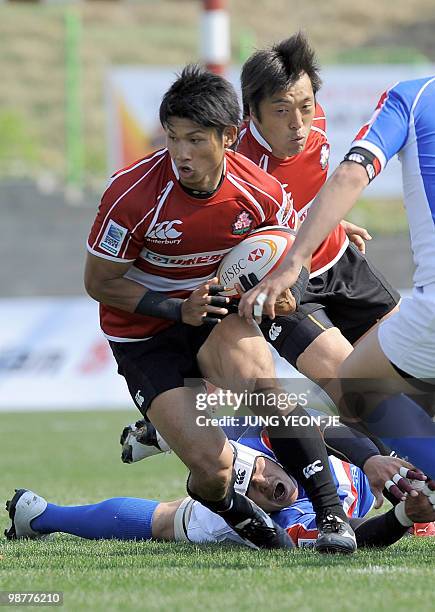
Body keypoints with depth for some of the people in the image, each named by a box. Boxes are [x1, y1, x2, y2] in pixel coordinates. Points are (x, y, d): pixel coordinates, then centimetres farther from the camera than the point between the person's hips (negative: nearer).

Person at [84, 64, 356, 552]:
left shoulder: (262, 194, -15)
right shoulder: (131, 194, -24)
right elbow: (99, 283, -13)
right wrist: (177, 309, -25)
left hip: (215, 311, 2)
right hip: (142, 335, -2)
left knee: (257, 380, -34)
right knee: (214, 467, -17)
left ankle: (331, 516, -25)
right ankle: (233, 511, 22)